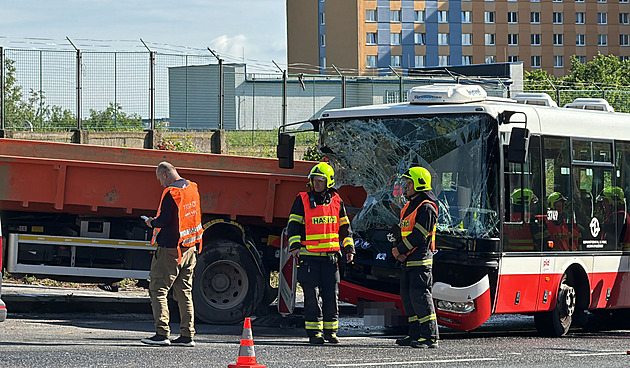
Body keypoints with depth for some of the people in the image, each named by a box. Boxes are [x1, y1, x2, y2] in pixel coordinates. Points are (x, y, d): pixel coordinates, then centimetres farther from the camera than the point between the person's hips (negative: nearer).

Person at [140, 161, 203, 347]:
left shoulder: (170, 193, -17)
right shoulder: (192, 188, 10)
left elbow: (164, 220, -21)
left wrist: (152, 222, 1)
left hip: (170, 249, -8)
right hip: (189, 248, 8)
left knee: (158, 289, -3)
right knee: (184, 292, 11)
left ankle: (162, 333, -10)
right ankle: (187, 335, 10)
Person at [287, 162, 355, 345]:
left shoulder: (336, 201, 11)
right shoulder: (303, 200, 3)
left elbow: (344, 227, 17)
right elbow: (294, 224, 0)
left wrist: (349, 248, 11)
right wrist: (295, 245, -12)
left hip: (330, 256, 3)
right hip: (308, 256, -3)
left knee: (331, 295, 2)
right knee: (312, 295, -3)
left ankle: (331, 331, 11)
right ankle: (314, 332, 1)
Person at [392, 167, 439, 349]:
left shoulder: (426, 208, -13)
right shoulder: (409, 207, 18)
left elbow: (418, 236, -18)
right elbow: (403, 231, 19)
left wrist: (401, 250, -12)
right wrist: (398, 249, 2)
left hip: (421, 260, -10)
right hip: (408, 261, 10)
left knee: (419, 295, -12)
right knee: (407, 295, 10)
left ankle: (430, 336, -10)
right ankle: (415, 334, 16)